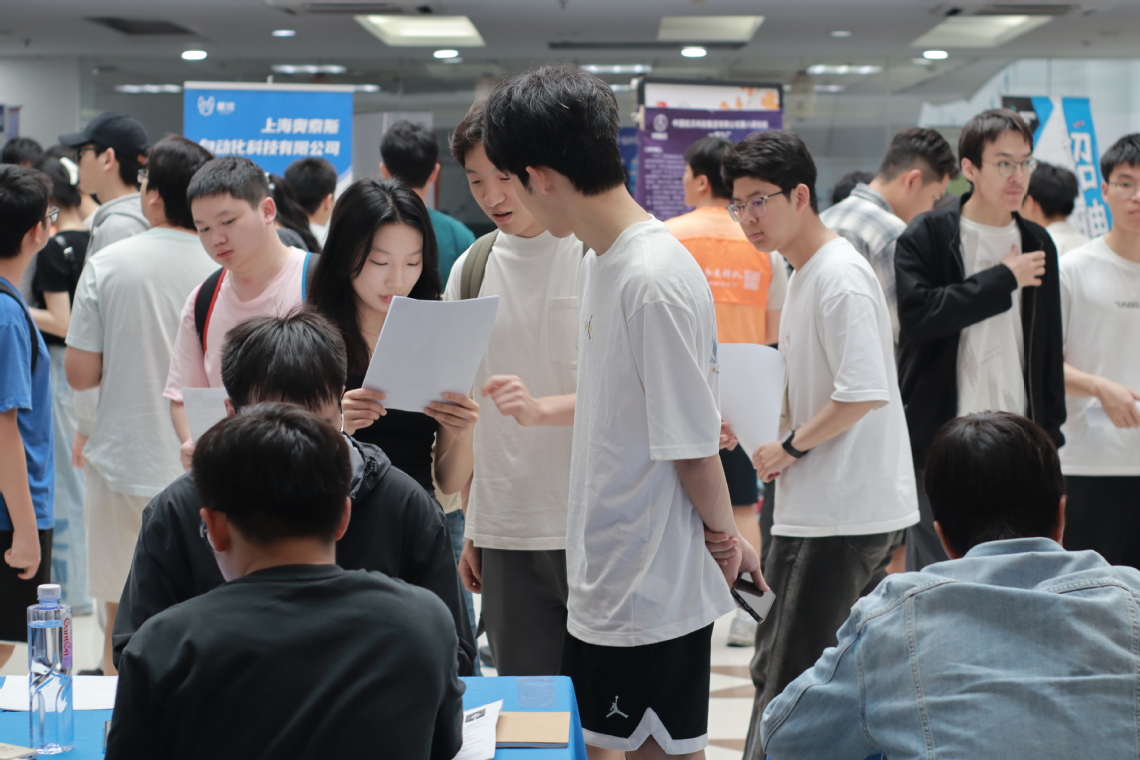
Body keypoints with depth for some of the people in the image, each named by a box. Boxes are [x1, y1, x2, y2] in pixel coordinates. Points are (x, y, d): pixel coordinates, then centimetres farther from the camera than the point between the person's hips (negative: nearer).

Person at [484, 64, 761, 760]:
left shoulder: (655, 280, -23)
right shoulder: (607, 258, 6)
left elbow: (693, 446, -18)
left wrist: (725, 535, -6)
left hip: (654, 591, -9)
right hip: (604, 580, 9)